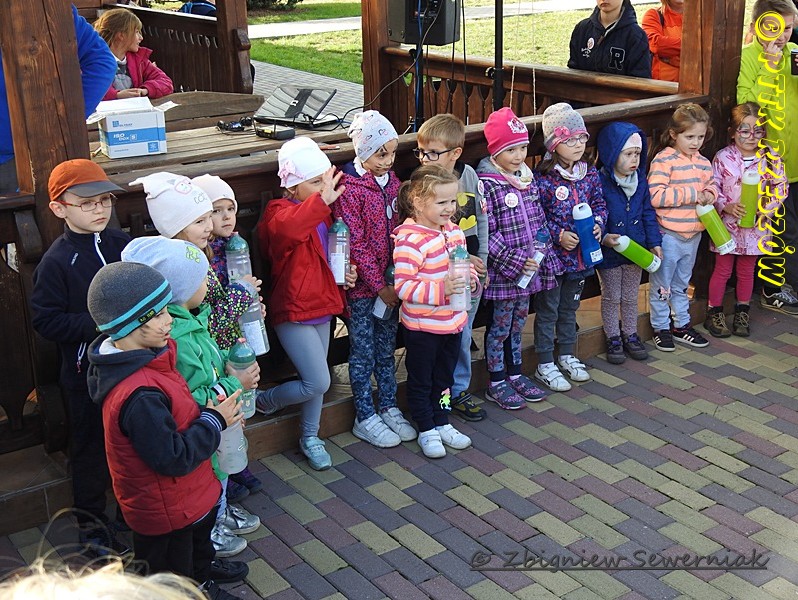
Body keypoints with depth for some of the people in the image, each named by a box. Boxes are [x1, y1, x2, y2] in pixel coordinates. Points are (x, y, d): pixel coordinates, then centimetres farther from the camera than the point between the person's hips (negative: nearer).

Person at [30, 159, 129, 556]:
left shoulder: (124, 245, -1)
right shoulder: (56, 262, -14)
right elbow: (46, 321, -16)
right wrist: (97, 324, -24)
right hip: (85, 371, -4)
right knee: (91, 447, 9)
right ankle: (90, 522, 27)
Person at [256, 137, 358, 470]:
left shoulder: (322, 212, 8)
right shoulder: (280, 212, -16)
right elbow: (286, 229, -43)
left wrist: (346, 269, 3)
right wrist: (322, 201, -55)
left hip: (322, 306, 8)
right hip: (293, 311, -8)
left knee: (316, 380, 16)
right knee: (318, 383, -10)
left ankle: (310, 437, 34)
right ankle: (266, 400, 17)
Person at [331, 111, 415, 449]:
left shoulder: (391, 181, 6)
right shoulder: (350, 190, -16)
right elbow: (355, 245, -17)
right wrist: (379, 285, -16)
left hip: (388, 283, 6)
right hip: (362, 285, -6)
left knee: (386, 348, 16)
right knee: (363, 352, 5)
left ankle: (389, 408, 29)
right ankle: (365, 418, 17)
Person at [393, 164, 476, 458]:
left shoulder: (453, 230, 3)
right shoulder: (410, 239, -24)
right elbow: (403, 287, -28)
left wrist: (471, 278, -4)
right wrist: (442, 289, -36)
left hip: (452, 321, 8)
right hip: (422, 326, -7)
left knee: (444, 376, 22)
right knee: (421, 380, 11)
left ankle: (442, 423, 39)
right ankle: (427, 431, 27)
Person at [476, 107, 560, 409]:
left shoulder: (527, 179, 7)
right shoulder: (486, 185, -17)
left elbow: (540, 222, 14)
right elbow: (486, 233, -20)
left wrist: (546, 258, 11)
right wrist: (514, 260, -22)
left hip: (528, 270, 7)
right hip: (502, 272, -7)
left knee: (518, 323, 19)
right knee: (500, 325, 6)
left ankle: (515, 374, 34)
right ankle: (496, 383, 19)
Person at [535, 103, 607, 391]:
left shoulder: (590, 174, 2)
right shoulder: (543, 179, -17)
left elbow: (599, 203, 12)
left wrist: (598, 223, -7)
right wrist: (558, 235, -21)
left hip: (581, 256, 6)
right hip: (551, 256, -6)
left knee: (570, 308, 21)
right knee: (547, 310, 7)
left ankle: (567, 356, 37)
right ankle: (545, 365, 18)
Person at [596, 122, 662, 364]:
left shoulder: (640, 180, 0)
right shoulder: (600, 182, -18)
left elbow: (648, 213, 7)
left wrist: (654, 242, 2)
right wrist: (603, 238, -29)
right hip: (609, 253, -4)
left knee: (630, 298, 18)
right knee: (611, 298, 11)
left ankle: (630, 335, 34)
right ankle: (613, 339, 25)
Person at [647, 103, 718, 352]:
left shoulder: (703, 162, 5)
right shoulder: (663, 160, -16)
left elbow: (712, 184, 20)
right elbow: (656, 196, -24)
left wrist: (709, 195, -5)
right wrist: (691, 194, -23)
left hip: (693, 234, 7)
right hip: (668, 235, -7)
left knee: (682, 284, 21)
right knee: (662, 285, 6)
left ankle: (682, 325, 33)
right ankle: (661, 328, 20)